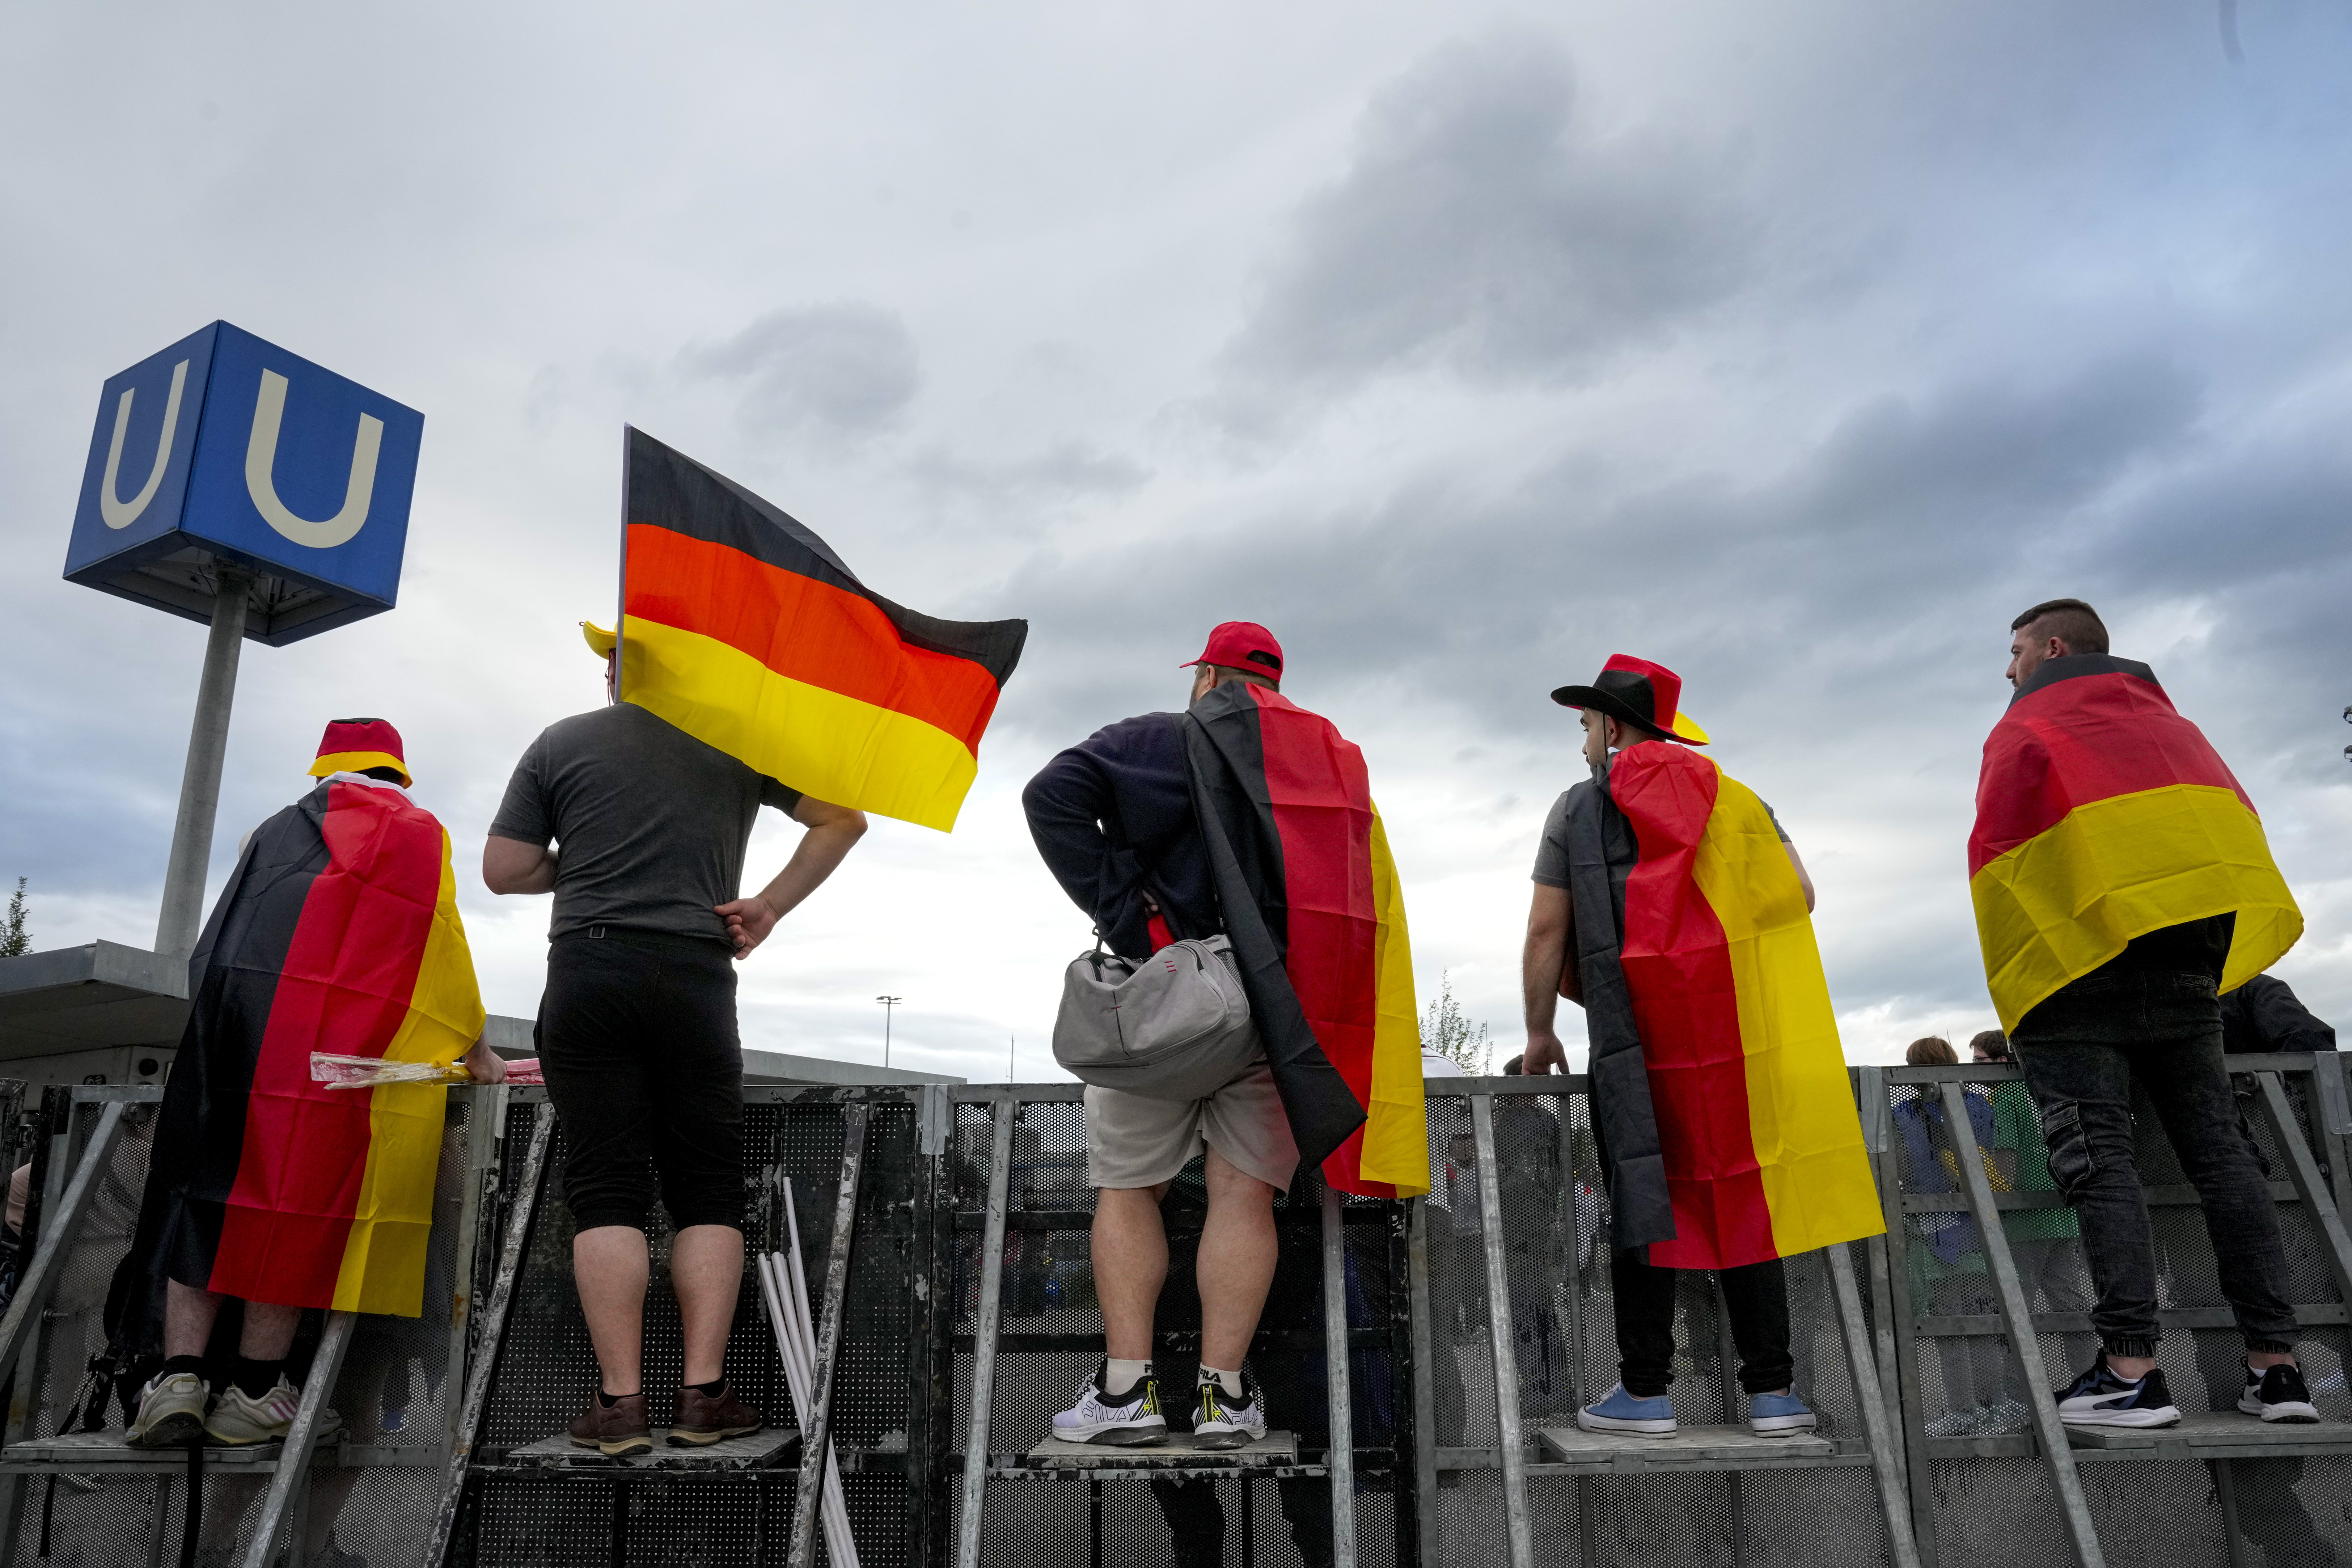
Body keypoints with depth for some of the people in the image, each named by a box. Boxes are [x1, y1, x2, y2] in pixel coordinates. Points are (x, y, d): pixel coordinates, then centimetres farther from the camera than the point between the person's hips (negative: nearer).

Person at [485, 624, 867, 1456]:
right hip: (697, 980, 0)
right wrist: (771, 904, 6)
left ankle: (620, 1402, 0)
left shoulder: (560, 743, 7)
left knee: (607, 1192, 2)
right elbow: (843, 819, 9)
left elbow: (502, 870, 5)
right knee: (709, 1190, 6)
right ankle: (704, 1395, 3)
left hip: (588, 974, 0)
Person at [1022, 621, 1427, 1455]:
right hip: (1281, 1010, 4)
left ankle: (1125, 1389, 5)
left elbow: (1054, 796, -13)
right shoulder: (1340, 764, 17)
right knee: (1245, 1193, 5)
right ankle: (1224, 1393, 3)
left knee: (1126, 1187, 7)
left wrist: (1120, 912, -13)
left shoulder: (1171, 739, 2)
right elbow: (1373, 901, 16)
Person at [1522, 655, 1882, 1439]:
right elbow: (1798, 894, 4)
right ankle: (1772, 1390, 7)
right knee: (1746, 1196, 7)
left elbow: (1546, 931, 0)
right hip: (1738, 1028, 3)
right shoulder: (1737, 800, 14)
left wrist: (1539, 1032, 7)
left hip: (1634, 1030, -3)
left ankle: (1645, 1391, 4)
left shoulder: (1580, 808, 5)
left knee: (1643, 1199, 2)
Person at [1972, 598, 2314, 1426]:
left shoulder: (2028, 726, 3)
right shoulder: (2164, 717, 22)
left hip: (2077, 959, -6)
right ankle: (2275, 1365, 7)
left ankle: (2131, 1371, -13)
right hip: (2189, 954, 6)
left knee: (2098, 1159, -8)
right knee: (2219, 1151, 8)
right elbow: (2235, 821, 16)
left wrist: (2015, 981, -1)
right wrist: (2204, 966, 15)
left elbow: (1996, 848, -8)